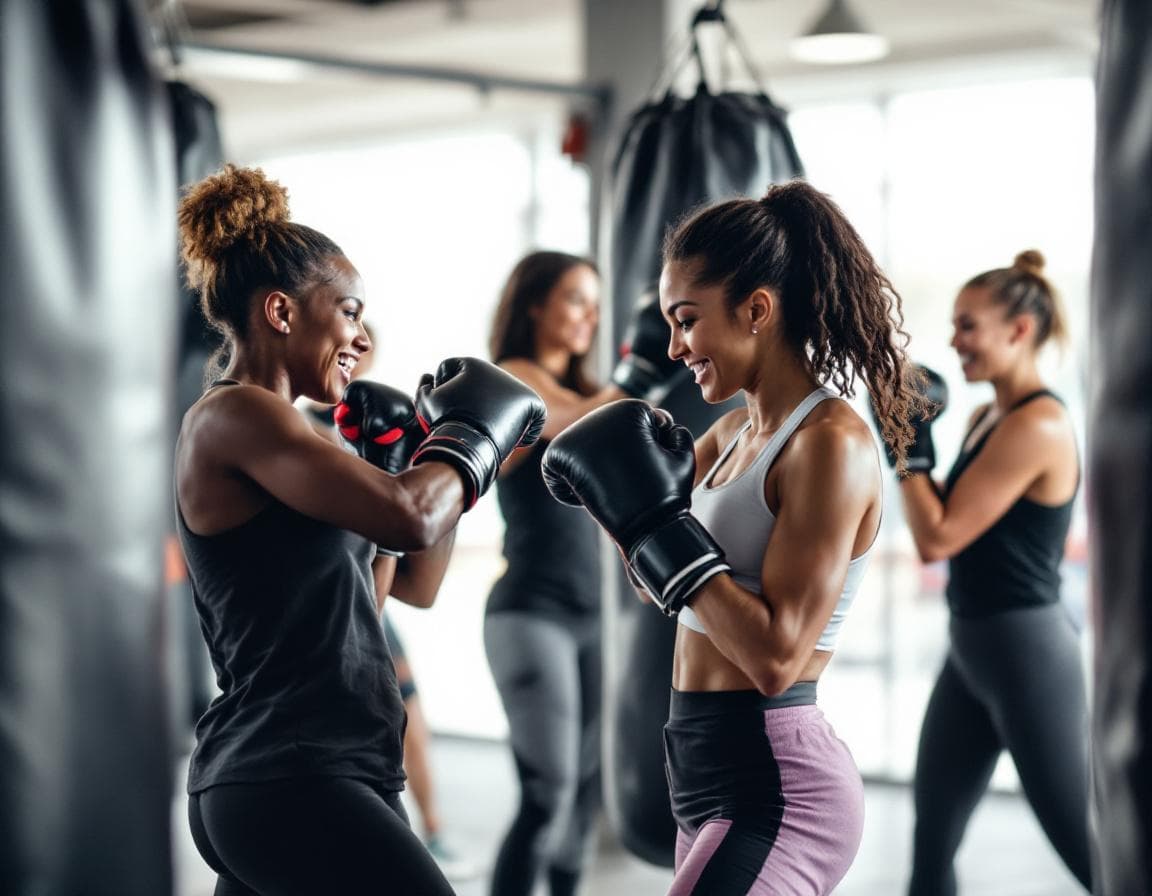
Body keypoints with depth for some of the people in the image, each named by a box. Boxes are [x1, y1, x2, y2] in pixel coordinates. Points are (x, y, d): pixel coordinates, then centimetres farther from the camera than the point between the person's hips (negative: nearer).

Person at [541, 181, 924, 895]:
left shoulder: (830, 442, -16)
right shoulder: (735, 432, 9)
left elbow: (776, 657, -23)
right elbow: (661, 584, 20)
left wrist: (658, 521, -20)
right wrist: (609, 487, 3)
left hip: (774, 789, -9)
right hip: (718, 777, 9)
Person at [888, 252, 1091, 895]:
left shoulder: (1038, 425, -19)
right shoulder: (987, 417, 9)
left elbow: (938, 538, -20)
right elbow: (947, 533, 14)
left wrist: (908, 445, -11)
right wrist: (912, 438, 5)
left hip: (1026, 651, -10)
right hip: (973, 648, 10)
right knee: (931, 842, 15)